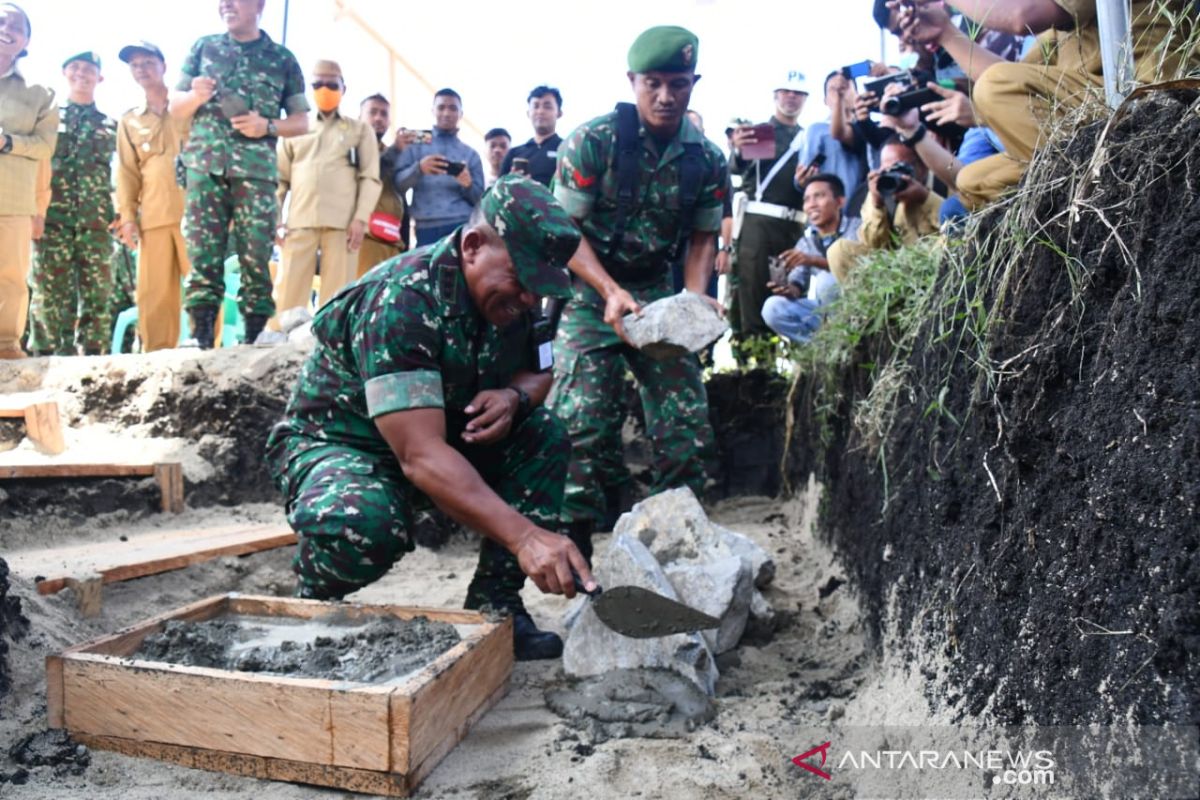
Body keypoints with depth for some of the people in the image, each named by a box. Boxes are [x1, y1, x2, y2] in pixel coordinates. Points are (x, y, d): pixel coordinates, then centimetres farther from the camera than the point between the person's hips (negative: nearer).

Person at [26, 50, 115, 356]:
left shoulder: (110, 126, 19)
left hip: (96, 222, 1)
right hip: (52, 217, -1)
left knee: (97, 294, -3)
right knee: (49, 292, -5)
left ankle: (94, 355, -1)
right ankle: (46, 356, -4)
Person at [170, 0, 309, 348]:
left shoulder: (282, 58, 11)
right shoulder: (203, 47, 16)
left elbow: (301, 121, 11)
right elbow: (175, 107, 16)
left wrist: (268, 126, -8)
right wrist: (196, 96, -6)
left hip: (256, 170, -1)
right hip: (205, 167, 2)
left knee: (256, 258, -4)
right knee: (202, 255, -2)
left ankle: (255, 339, 0)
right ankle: (200, 339, 1)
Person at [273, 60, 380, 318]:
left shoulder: (360, 130, 15)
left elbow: (370, 178, 5)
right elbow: (280, 178, 15)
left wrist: (361, 219, -8)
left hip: (343, 222, -2)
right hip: (299, 221, 2)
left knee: (336, 297, -5)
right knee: (288, 295, -4)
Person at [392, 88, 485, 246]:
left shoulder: (470, 154, 18)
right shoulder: (415, 147, 15)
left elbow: (480, 199, 13)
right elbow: (397, 184, 4)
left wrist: (468, 186, -10)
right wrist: (418, 168, -16)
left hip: (463, 227, 1)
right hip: (426, 229, 0)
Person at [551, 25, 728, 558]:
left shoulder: (707, 159, -2)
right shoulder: (592, 141, -13)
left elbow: (703, 237, 8)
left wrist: (696, 298, -10)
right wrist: (610, 291, -26)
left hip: (659, 291, 3)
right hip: (590, 289, -3)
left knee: (688, 424, -2)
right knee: (582, 421, -14)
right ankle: (576, 542, -1)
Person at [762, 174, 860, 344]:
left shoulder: (857, 228, -6)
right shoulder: (806, 240, 8)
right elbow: (799, 283, -1)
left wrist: (814, 260, -35)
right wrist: (789, 290, -26)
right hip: (823, 309, 5)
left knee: (827, 279, -31)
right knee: (773, 307, -16)